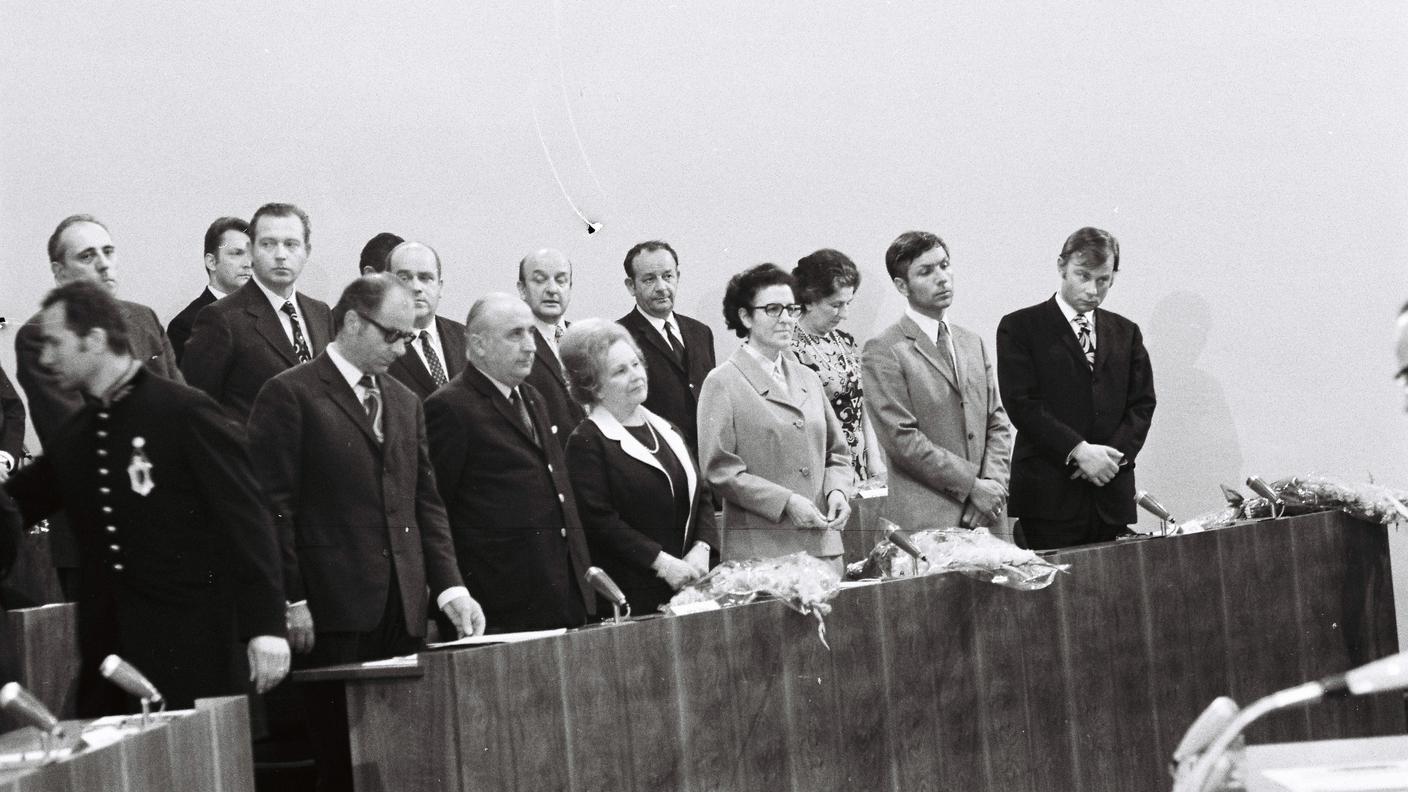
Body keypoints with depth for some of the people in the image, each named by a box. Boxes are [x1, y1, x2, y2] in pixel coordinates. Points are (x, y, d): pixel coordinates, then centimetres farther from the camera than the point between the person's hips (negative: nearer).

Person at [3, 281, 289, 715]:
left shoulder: (185, 413, -7)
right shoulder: (72, 438, 13)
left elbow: (246, 519, -10)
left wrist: (266, 626, -15)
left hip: (192, 648, -6)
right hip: (108, 645, 6)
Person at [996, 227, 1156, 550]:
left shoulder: (1126, 333, 17)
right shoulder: (1020, 327, 3)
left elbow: (1142, 404, 11)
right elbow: (1022, 404, -7)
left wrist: (1115, 454, -7)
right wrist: (1078, 450, -15)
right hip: (1048, 496, -4)